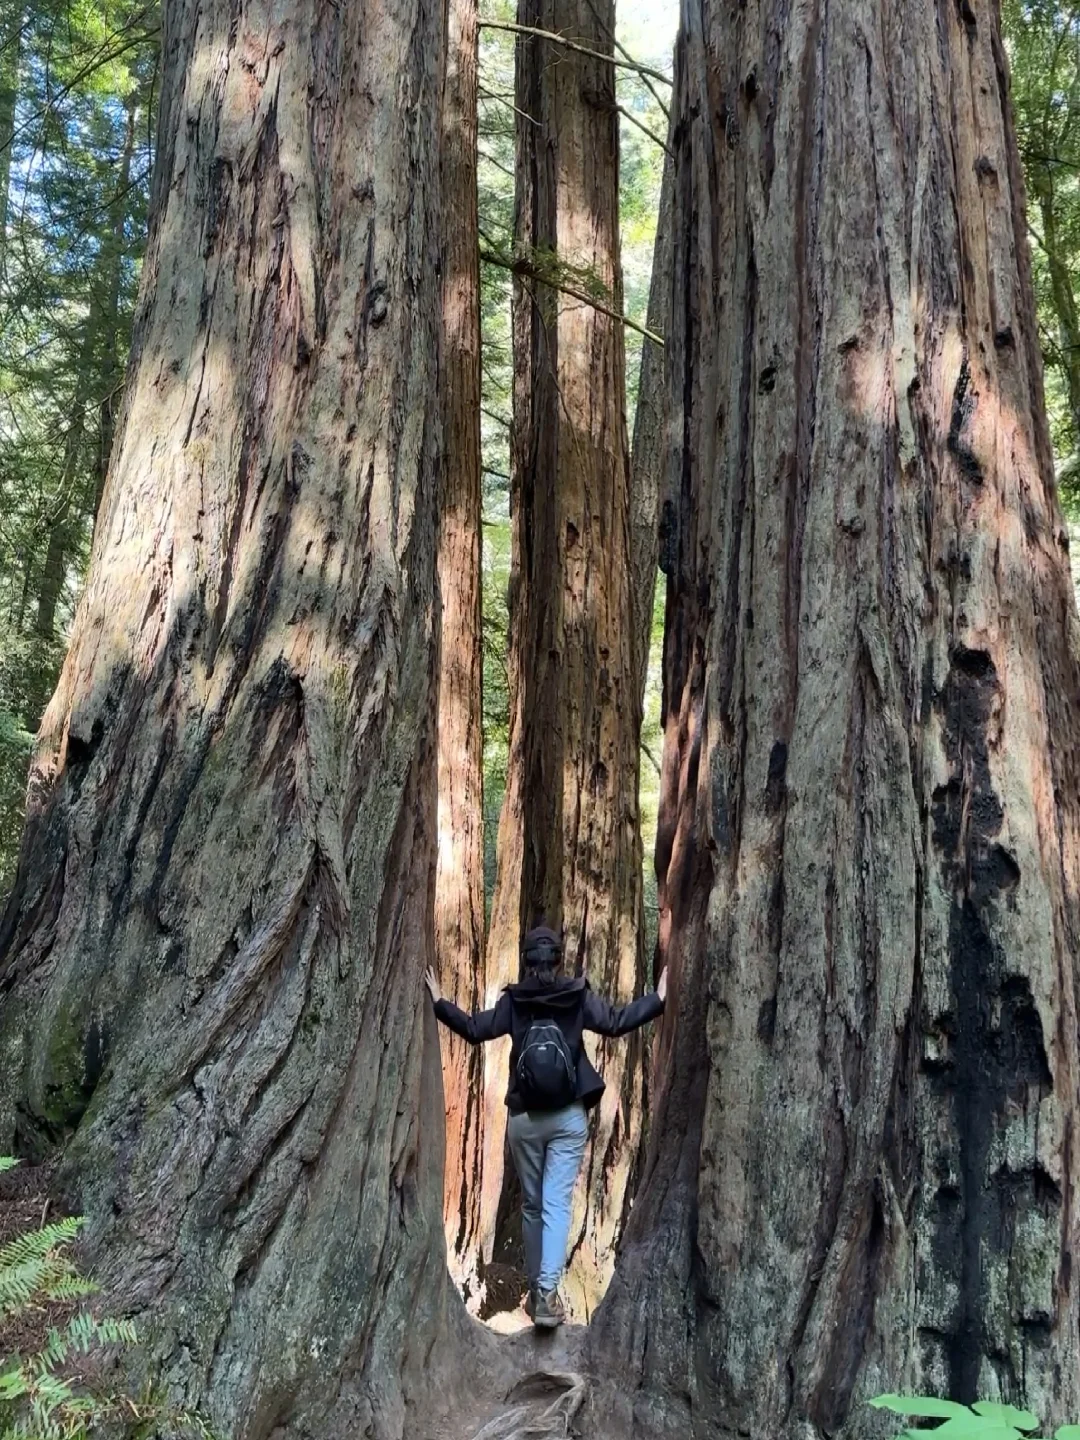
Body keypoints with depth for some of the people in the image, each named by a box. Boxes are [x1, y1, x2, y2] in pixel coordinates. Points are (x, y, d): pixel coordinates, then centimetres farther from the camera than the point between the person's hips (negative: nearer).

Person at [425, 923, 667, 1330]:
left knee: (531, 1204, 15)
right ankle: (547, 1292, -15)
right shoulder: (578, 996, -4)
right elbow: (616, 1022, -7)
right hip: (568, 1116, -1)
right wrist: (658, 998, 2)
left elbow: (474, 1029, -1)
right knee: (557, 1204, -2)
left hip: (523, 1117, 1)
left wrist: (440, 1002, 11)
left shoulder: (514, 1001, -3)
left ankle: (536, 1290, 22)